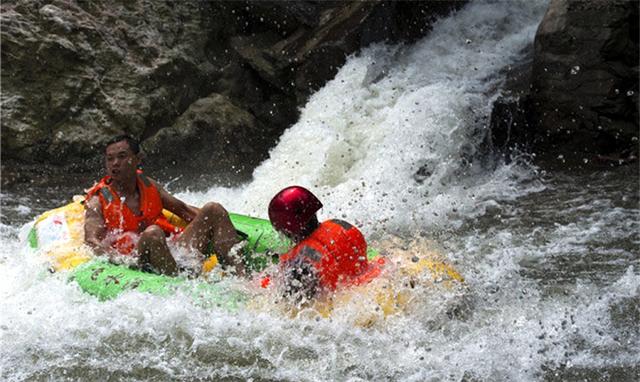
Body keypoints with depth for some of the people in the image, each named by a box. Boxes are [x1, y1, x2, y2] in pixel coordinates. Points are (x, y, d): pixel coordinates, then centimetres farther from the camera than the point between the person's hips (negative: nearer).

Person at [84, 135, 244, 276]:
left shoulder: (148, 185, 17)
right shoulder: (98, 200, 2)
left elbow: (182, 209, 23)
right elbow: (92, 240, -13)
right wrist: (121, 261, -34)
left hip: (176, 253, 6)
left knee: (213, 209, -6)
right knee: (153, 233, -35)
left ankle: (240, 276, -20)